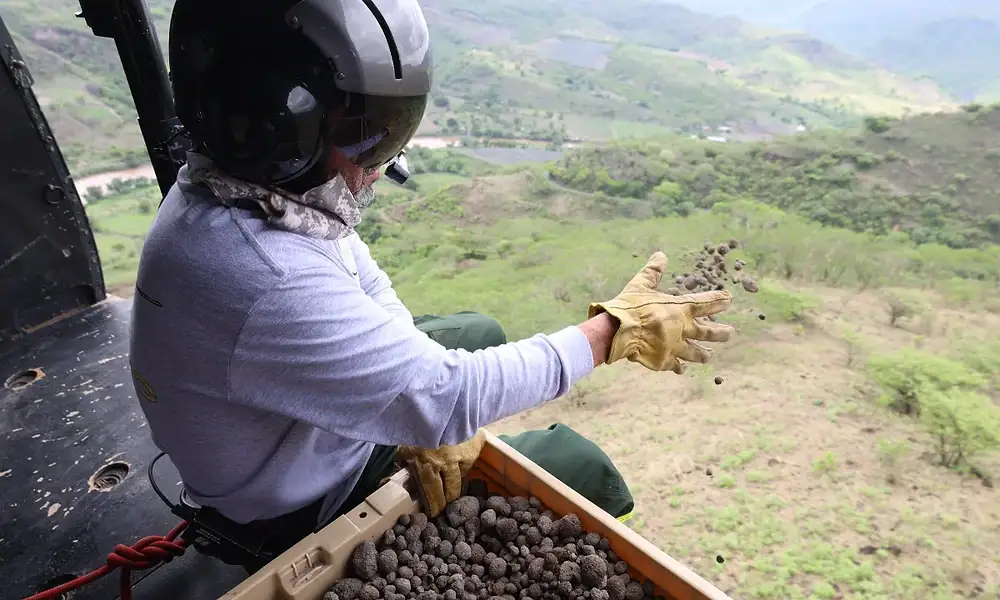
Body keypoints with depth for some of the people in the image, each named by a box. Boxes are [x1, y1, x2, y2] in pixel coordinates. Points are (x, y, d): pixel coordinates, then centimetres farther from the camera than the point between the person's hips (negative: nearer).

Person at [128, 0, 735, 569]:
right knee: (577, 462, -2)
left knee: (481, 332, 18)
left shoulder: (253, 182, -13)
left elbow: (368, 290, -5)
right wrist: (618, 331, -24)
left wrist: (429, 415, -15)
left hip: (324, 411, 8)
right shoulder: (268, 282, -41)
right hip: (310, 507, -7)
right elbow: (445, 401, -35)